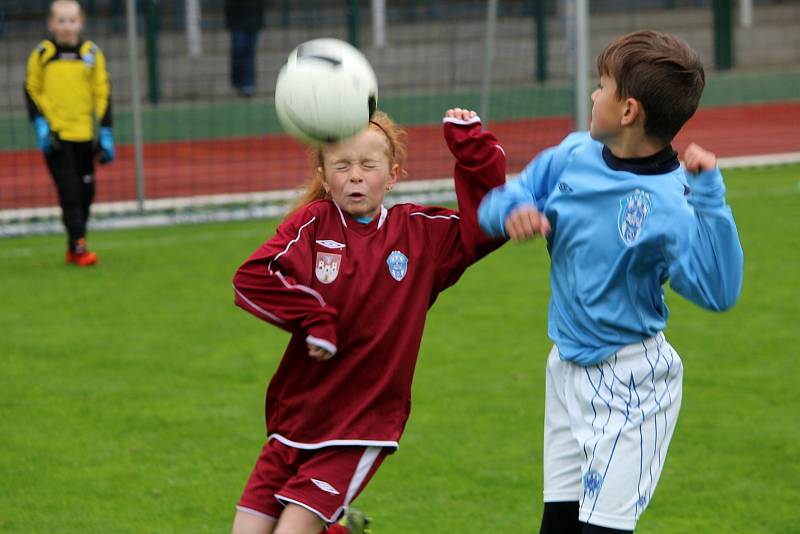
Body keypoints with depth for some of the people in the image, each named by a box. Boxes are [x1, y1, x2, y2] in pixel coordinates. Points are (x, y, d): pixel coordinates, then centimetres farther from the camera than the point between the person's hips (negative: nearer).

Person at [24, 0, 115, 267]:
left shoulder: (92, 54, 3)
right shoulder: (41, 54, -1)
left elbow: (102, 94, 6)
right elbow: (32, 90, 6)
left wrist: (105, 133, 2)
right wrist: (40, 124, -6)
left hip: (84, 134, 3)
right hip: (55, 134, -3)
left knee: (85, 193, 7)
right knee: (69, 192, -10)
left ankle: (74, 248, 19)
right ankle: (78, 247, -10)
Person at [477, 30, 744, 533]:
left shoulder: (670, 203, -23)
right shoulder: (573, 156, -3)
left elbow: (718, 290, -35)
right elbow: (497, 202, 6)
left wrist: (709, 196, -41)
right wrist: (512, 213, -17)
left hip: (629, 383, -7)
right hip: (568, 368, 7)